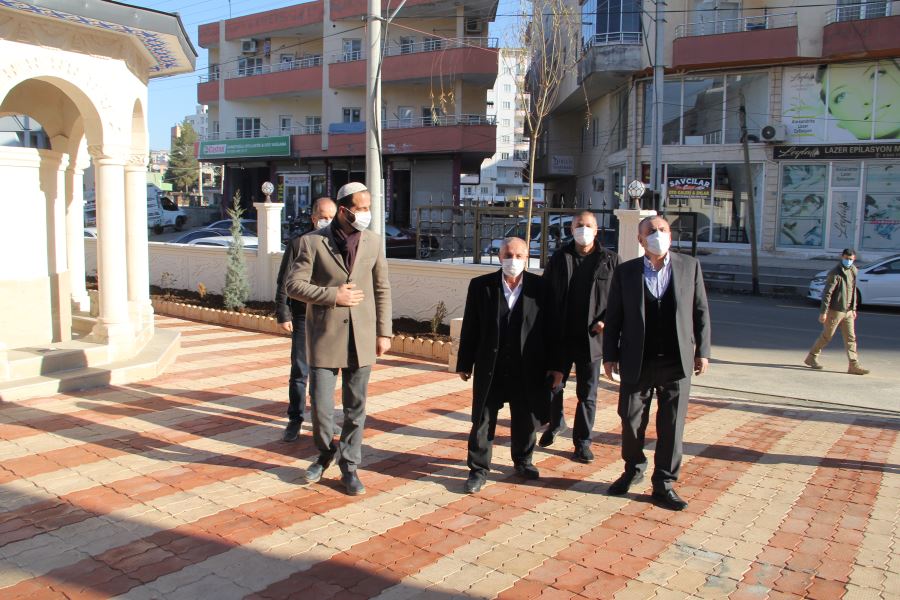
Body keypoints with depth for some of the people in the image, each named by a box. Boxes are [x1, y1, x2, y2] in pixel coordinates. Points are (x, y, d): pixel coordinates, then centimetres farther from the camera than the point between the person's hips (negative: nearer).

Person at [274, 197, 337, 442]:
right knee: (299, 372, 3)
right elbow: (284, 283, 0)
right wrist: (283, 315, -4)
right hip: (304, 318, -2)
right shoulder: (298, 244, 0)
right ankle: (294, 421, 14)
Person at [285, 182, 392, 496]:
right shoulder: (313, 241, -5)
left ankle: (349, 466, 24)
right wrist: (333, 295, -17)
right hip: (324, 336, -2)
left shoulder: (374, 242, 4)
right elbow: (294, 285, -7)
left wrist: (383, 332, 6)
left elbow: (382, 289, 9)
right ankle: (326, 453, 31)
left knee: (355, 407, 8)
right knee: (320, 406, 2)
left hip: (361, 337, 2)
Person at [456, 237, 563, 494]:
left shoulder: (540, 287, -3)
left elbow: (550, 328, 1)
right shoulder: (480, 285, -3)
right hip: (489, 367, -1)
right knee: (482, 420, 6)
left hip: (528, 369, 1)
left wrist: (555, 365, 0)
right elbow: (470, 328, 0)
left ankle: (523, 461, 37)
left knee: (526, 420, 15)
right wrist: (464, 363, 1)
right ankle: (479, 469, 20)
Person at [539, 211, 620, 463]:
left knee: (587, 394, 7)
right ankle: (555, 424, 39)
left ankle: (582, 443, 19)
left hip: (591, 337, -2)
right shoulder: (559, 258, 5)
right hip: (560, 337, 2)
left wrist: (607, 320, -14)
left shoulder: (610, 260, 0)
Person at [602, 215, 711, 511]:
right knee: (631, 421, 9)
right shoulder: (625, 272, 1)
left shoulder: (690, 266, 3)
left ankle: (664, 484, 18)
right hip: (637, 362, 0)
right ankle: (633, 468, 35)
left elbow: (701, 311, 7)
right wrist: (610, 355, 1)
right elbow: (613, 317, 4)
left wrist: (702, 351, 3)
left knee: (671, 426, 5)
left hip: (677, 363, 0)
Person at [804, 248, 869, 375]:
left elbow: (853, 291, 17)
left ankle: (854, 365, 4)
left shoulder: (853, 271, 9)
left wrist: (854, 309, 17)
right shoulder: (835, 273, -15)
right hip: (835, 311, -7)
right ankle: (811, 357, 19)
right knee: (826, 336, 4)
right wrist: (823, 312, -18)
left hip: (848, 311, 7)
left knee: (851, 338, 3)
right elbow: (827, 293, -16)